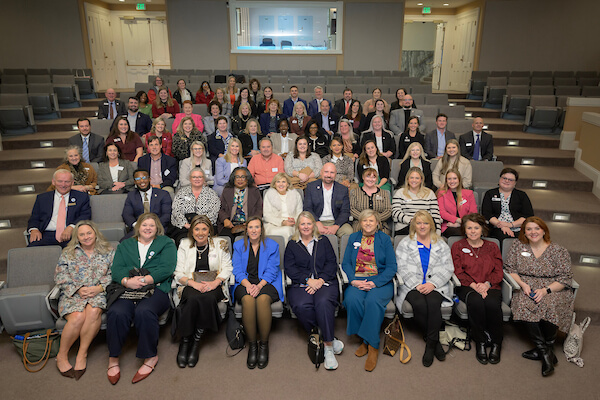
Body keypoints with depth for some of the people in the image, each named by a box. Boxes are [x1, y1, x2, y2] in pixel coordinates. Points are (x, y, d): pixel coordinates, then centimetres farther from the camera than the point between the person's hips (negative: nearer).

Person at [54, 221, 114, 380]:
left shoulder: (108, 252, 10)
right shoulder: (68, 253, 12)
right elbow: (60, 276, 4)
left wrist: (100, 288, -13)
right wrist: (78, 289, -9)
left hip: (98, 293, 0)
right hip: (72, 294, 0)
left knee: (94, 312, -33)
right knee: (78, 317, -30)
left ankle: (82, 354, -19)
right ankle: (62, 356, -10)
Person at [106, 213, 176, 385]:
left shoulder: (166, 243, 16)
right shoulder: (125, 245, 25)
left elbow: (166, 269, 0)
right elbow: (116, 269, 10)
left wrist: (144, 280, -13)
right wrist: (127, 281, -12)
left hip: (155, 289, -2)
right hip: (127, 290, 2)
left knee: (144, 312, -33)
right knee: (117, 313, -29)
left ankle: (150, 357, -15)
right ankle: (113, 358, -11)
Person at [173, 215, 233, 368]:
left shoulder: (220, 244, 7)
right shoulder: (184, 245, 9)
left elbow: (227, 269, 4)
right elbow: (179, 273, 4)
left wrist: (215, 282, -15)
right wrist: (194, 283, -15)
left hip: (213, 285, 0)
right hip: (190, 285, 1)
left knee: (208, 298, -34)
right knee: (193, 298, -34)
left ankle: (196, 341, -19)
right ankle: (185, 341, -19)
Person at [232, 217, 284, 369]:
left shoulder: (272, 245, 10)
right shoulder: (238, 246, 15)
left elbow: (271, 271, 1)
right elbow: (237, 271, 4)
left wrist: (259, 285, -17)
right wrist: (248, 285, -15)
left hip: (266, 283, -1)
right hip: (245, 283, 1)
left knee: (263, 299, -36)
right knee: (248, 300, -34)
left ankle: (264, 344, -22)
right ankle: (252, 345, -22)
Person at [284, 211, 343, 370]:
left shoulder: (323, 241, 18)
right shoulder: (292, 245, 17)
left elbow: (332, 263, 8)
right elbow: (289, 268, 5)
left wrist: (320, 280, -8)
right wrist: (308, 280, -9)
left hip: (325, 282, 0)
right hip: (300, 285, 0)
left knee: (324, 302, -34)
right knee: (301, 306, -32)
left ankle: (328, 347, -23)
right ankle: (331, 339, -17)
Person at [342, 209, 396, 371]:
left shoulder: (385, 239, 8)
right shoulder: (353, 238, 15)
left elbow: (391, 267, 0)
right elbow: (346, 263, 10)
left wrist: (374, 283, -14)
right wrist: (353, 280, -10)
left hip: (380, 281, -2)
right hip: (357, 281, 2)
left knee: (373, 301, -34)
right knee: (352, 299, -30)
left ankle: (372, 345, -21)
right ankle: (364, 340, -12)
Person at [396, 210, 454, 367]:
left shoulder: (441, 245, 16)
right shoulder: (405, 244, 12)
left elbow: (448, 268, 6)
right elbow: (402, 268, 2)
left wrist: (432, 283, -11)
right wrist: (417, 285, -12)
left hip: (436, 286, 1)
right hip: (412, 286, 0)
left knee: (433, 303, -31)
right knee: (420, 305, -30)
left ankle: (430, 345, -20)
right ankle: (435, 342, -9)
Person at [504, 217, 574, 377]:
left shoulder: (558, 251, 2)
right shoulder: (518, 246, 8)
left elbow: (566, 278, -1)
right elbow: (510, 268, 7)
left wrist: (545, 290, -16)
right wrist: (523, 284, -10)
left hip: (553, 290, -1)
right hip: (527, 289, 1)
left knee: (550, 305, -34)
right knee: (524, 304, -31)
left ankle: (546, 348, -13)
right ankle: (546, 352, -22)